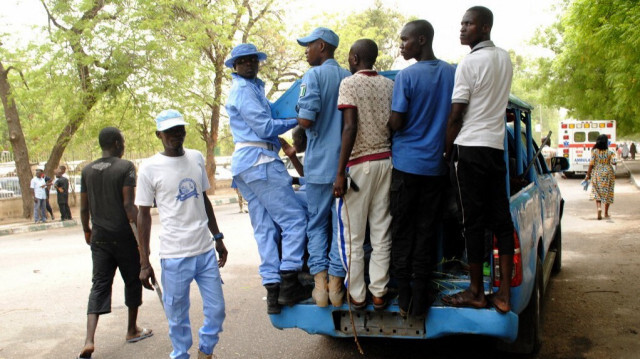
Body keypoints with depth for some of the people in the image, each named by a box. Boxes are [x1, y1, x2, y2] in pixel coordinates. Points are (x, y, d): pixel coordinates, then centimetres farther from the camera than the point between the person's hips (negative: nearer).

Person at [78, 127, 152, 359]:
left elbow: (84, 207, 10)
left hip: (99, 238, 4)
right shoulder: (125, 167, -10)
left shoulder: (87, 171, 7)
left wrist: (87, 231, 25)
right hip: (124, 236, -4)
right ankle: (132, 330, 26)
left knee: (99, 285, 5)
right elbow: (129, 205, -16)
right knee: (132, 281, 13)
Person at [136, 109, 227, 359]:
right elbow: (143, 214, -2)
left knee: (216, 310, 9)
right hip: (175, 256, -4)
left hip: (206, 250, 4)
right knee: (177, 316, 5)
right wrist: (144, 263, -4)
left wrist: (218, 238, 18)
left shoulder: (197, 158, 8)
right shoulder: (149, 168, -5)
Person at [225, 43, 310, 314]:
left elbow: (264, 120, 25)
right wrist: (296, 121, 0)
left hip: (246, 166, 10)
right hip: (260, 161, -10)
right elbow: (266, 127, -11)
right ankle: (289, 284, -11)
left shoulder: (252, 88, 24)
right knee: (294, 219, -9)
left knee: (265, 229, 5)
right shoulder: (244, 90, -7)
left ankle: (273, 291, 4)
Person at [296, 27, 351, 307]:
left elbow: (306, 120, -17)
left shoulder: (313, 76, -7)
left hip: (320, 163, -4)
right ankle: (336, 285, 10)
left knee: (317, 223, 8)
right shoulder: (349, 78, 9)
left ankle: (320, 283, 2)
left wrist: (297, 118, 4)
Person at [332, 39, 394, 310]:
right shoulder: (389, 85, 10)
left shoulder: (349, 84, -7)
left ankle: (357, 295, 9)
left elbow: (350, 127, -16)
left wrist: (340, 172, -17)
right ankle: (379, 293, 14)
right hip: (385, 161, 6)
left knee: (352, 235, 4)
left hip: (359, 163, -5)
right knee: (382, 234, 9)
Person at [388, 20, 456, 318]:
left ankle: (403, 295, 10)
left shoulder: (406, 76, -11)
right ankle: (420, 296, 10)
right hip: (436, 165, 4)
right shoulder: (453, 74, 4)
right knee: (426, 230, 7)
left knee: (402, 230, 6)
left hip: (406, 163, -4)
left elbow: (396, 123, -13)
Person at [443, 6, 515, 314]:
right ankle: (504, 294, 7)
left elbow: (456, 115, -11)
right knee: (501, 219, 5)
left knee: (473, 222, -1)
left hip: (470, 149, -7)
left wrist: (447, 151, -1)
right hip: (496, 147, 7)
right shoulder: (505, 59, 14)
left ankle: (476, 292, 8)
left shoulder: (470, 62, -10)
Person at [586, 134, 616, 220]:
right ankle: (606, 213, 19)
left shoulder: (594, 151, -5)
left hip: (597, 174, 0)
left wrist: (588, 174, 0)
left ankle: (599, 208, -21)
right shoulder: (610, 152, -5)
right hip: (608, 174, 0)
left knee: (597, 193, 5)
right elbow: (613, 162, -18)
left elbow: (591, 164, -7)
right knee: (607, 193, 12)